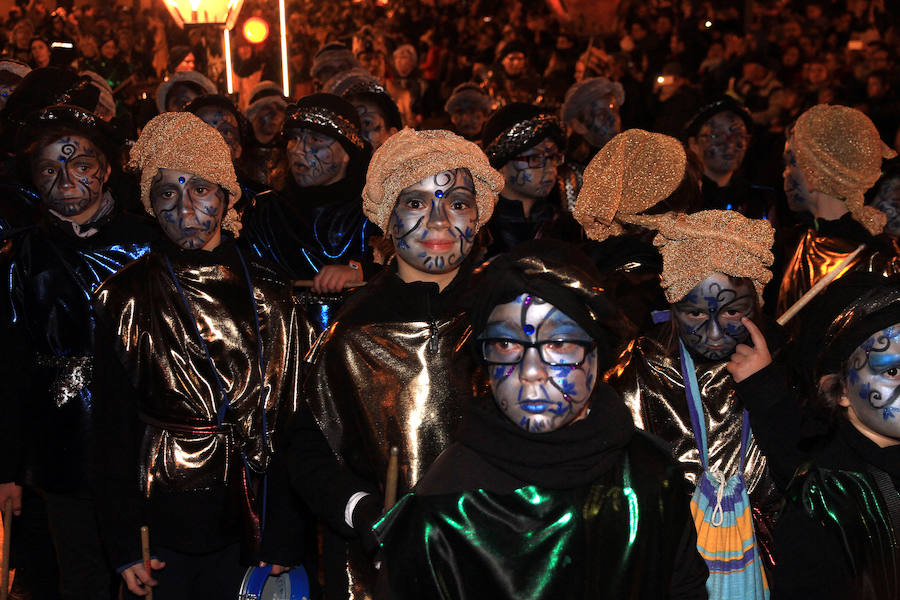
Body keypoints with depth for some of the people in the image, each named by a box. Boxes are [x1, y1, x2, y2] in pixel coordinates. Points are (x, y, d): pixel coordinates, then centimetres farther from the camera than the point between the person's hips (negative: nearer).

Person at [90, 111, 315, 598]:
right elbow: (116, 429, -4)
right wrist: (124, 547, -7)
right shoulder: (128, 297, -5)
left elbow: (296, 406, 6)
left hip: (259, 518, 3)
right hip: (169, 523, -3)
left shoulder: (269, 290, 3)